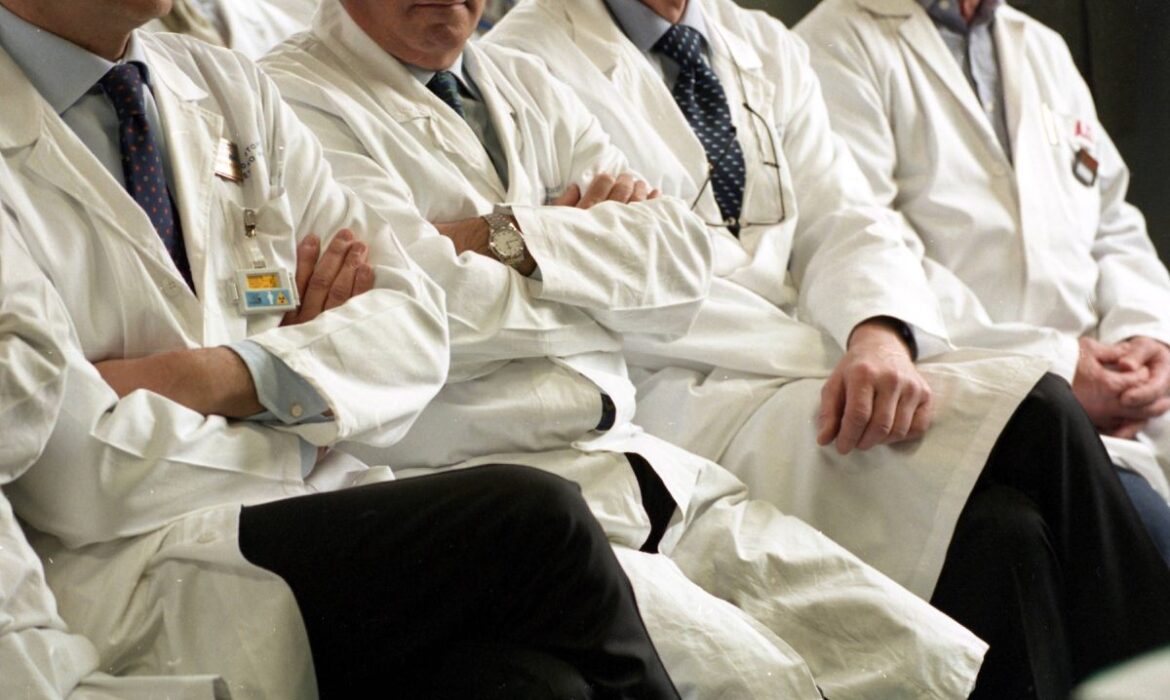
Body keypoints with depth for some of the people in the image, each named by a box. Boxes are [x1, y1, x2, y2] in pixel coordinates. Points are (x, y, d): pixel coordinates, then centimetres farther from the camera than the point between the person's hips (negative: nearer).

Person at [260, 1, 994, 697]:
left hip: (645, 466, 7)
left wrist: (509, 238, -7)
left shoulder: (524, 86, 19)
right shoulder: (298, 101, -2)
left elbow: (685, 256, 7)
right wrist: (608, 249, 2)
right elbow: (433, 306, -14)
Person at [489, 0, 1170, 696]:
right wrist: (839, 352, -13)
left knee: (1008, 529, -26)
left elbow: (846, 224, 9)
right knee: (1034, 415, -25)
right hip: (680, 405, -6)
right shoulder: (528, 59, -1)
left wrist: (881, 334, -15)